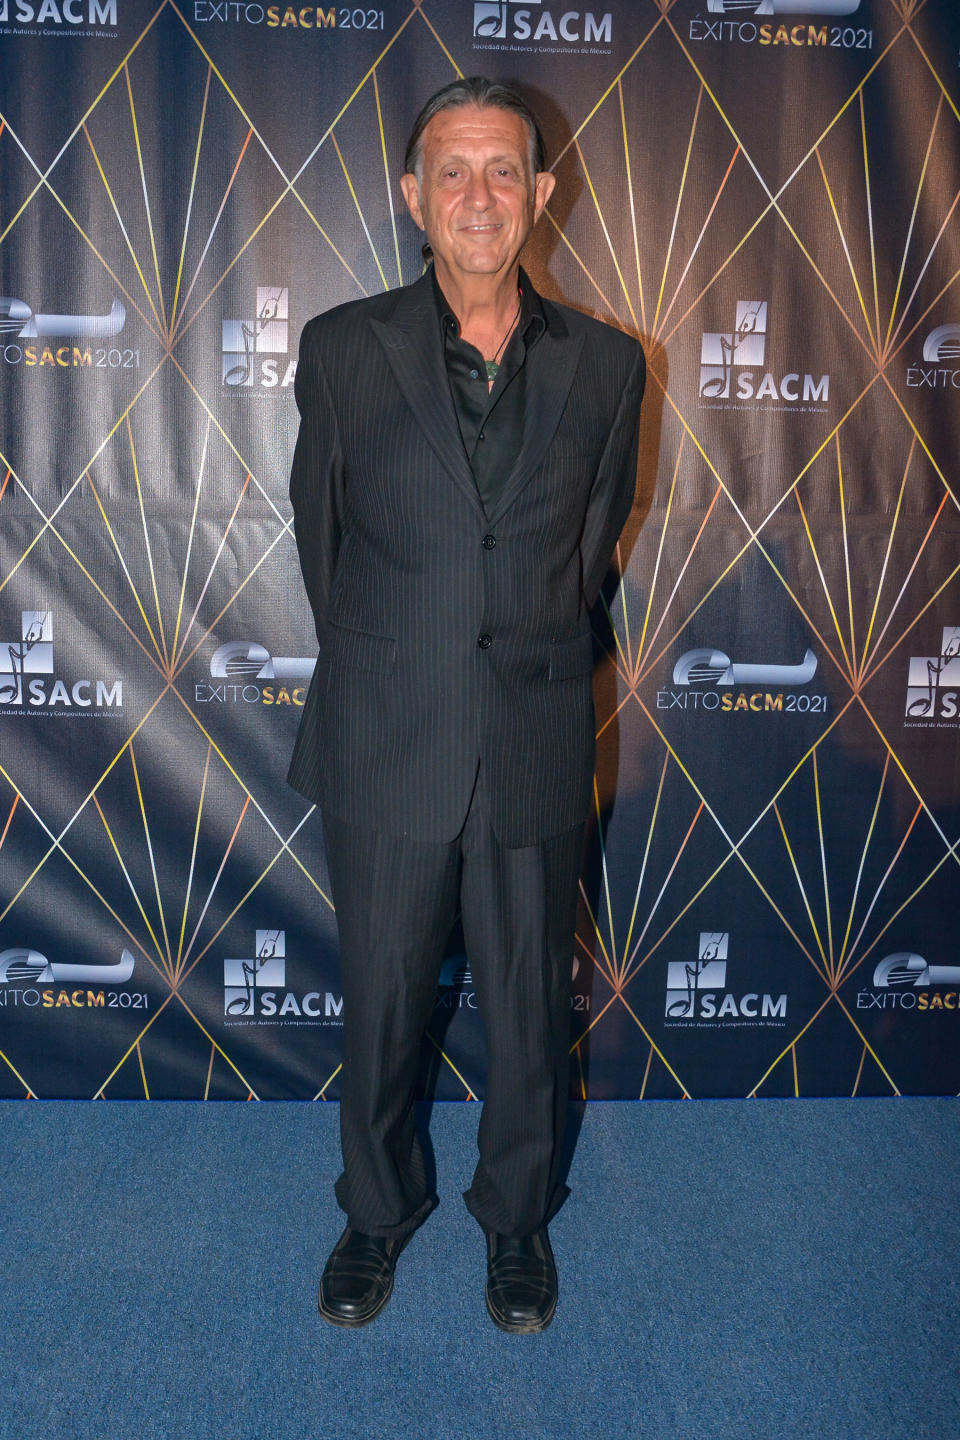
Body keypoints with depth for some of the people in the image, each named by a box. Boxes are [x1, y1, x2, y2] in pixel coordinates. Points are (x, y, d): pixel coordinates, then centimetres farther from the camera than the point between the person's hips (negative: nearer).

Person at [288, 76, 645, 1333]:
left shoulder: (606, 366, 1)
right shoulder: (342, 349, -2)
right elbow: (321, 535, 7)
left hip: (535, 749, 1)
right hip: (385, 749, 0)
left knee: (530, 1009, 13)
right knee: (380, 1005, 13)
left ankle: (519, 1219, 39)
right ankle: (378, 1213, 40)